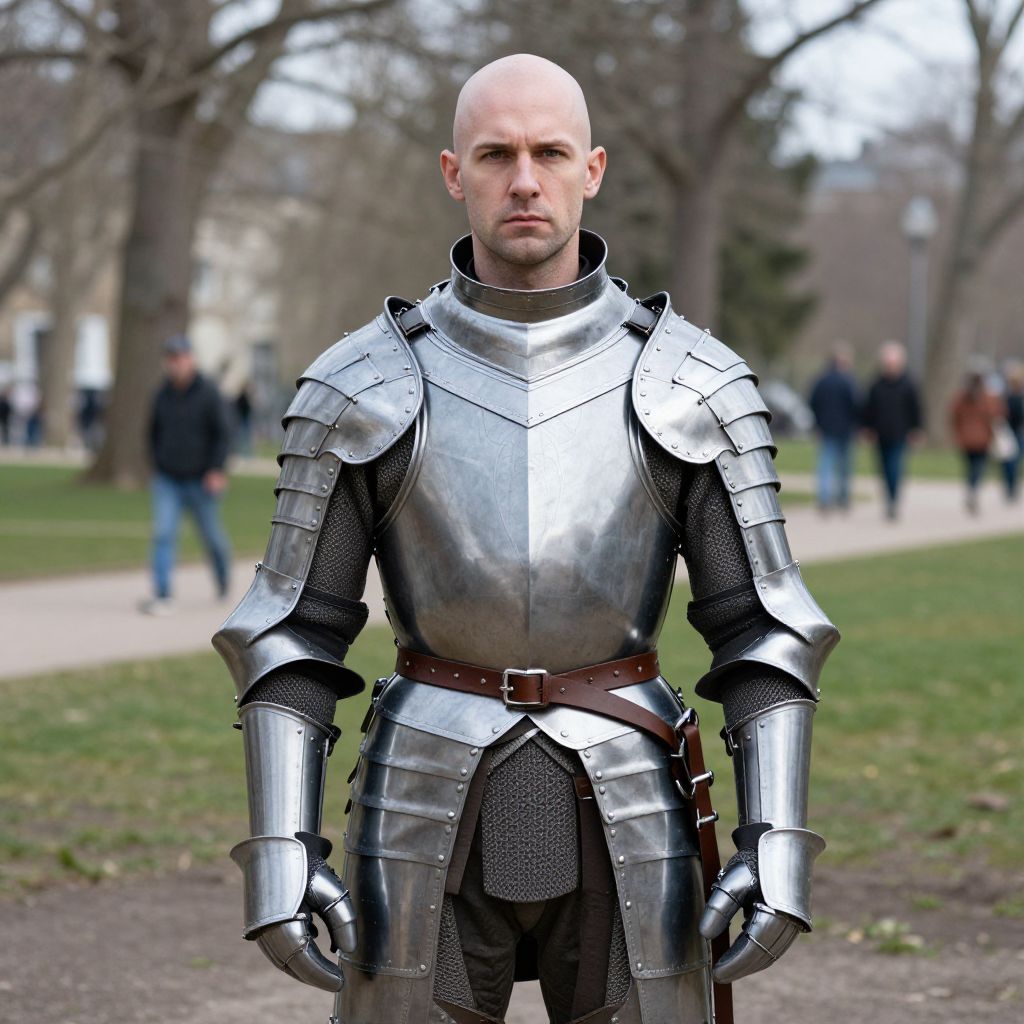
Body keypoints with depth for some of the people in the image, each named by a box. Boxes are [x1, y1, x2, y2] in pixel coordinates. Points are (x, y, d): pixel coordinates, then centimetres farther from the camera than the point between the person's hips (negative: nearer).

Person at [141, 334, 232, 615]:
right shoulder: (163, 394, 2)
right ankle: (162, 597, -19)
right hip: (167, 482, 2)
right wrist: (157, 463, 12)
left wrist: (217, 470, -18)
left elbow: (223, 433, -10)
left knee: (212, 536, 11)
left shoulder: (208, 392, -10)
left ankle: (223, 580, 41)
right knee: (163, 534, -14)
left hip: (200, 482, -2)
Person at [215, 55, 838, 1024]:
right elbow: (293, 633, 1)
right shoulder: (362, 388, -3)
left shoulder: (691, 386, -2)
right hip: (428, 825, 0)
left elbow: (760, 627, 1)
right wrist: (278, 856, -8)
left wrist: (778, 847, -9)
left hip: (624, 827, 1)